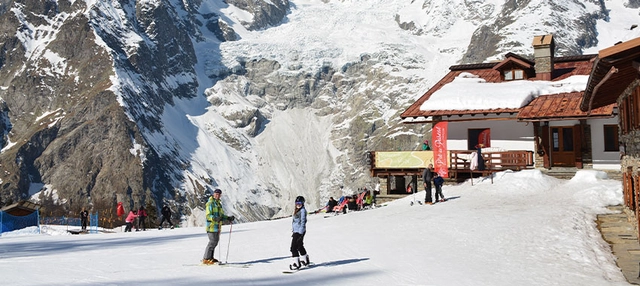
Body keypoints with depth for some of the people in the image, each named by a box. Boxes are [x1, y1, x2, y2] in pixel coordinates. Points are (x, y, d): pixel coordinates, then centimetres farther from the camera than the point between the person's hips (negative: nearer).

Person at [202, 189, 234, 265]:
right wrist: (215, 218, -33)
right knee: (213, 242, -11)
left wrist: (228, 218, 13)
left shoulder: (219, 204, 19)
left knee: (215, 241, 12)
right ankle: (206, 259, -5)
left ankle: (210, 258, 21)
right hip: (212, 226, -9)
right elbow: (208, 215, -17)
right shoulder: (210, 203, -9)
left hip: (217, 226, 9)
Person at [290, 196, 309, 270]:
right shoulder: (297, 210, 15)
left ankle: (297, 263, -4)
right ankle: (305, 260, 33)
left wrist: (300, 233, -23)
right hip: (296, 231, 10)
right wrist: (293, 231, 25)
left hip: (299, 231, -10)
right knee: (299, 246, 20)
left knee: (294, 247, -10)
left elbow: (303, 222, -19)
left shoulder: (303, 211, -14)